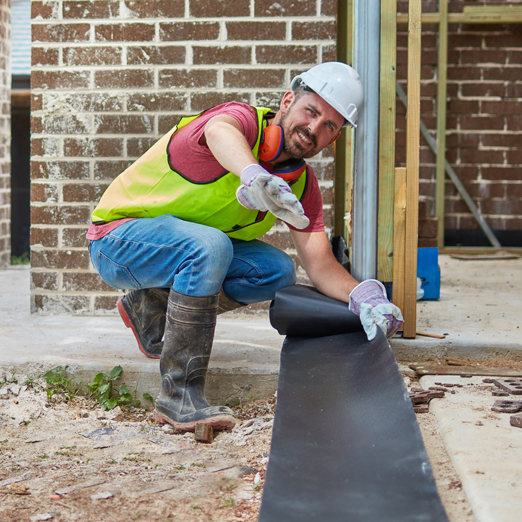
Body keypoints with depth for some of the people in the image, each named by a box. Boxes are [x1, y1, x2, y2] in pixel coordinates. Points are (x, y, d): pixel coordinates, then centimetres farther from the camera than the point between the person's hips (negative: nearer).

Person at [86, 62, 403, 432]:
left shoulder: (302, 185, -2)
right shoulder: (243, 119, -24)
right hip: (118, 237, -7)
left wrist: (364, 296, -30)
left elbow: (321, 265, -8)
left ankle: (152, 307, 10)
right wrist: (254, 176, -73)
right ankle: (180, 397, -27)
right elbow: (219, 132, -50)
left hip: (186, 245, 7)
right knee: (209, 247, -34)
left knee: (277, 270, -8)